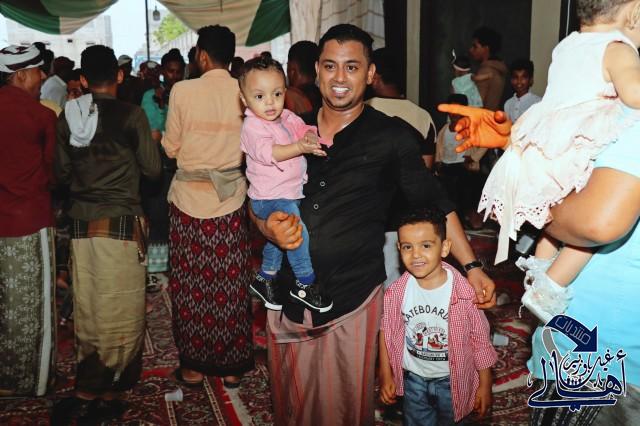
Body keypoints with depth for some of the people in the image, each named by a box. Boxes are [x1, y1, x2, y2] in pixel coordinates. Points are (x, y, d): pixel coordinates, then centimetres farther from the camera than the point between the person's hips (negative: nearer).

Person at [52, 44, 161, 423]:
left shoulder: (67, 118, 4)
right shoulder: (132, 114, -7)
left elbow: (62, 173, 10)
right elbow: (152, 169, -4)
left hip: (81, 222, 4)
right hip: (121, 222, -4)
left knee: (88, 309, 11)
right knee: (119, 311, 4)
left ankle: (91, 392, 19)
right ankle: (103, 395, 8)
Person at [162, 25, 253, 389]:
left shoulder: (183, 91, -7)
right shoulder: (246, 93, -3)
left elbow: (172, 148, -1)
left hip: (190, 199, -1)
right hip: (232, 199, 2)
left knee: (192, 286, 9)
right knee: (232, 287, 9)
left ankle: (194, 365, 20)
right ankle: (233, 366, 20)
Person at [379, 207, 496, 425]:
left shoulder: (465, 292, -22)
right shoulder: (396, 293, -16)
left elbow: (481, 341, -12)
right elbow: (386, 333, -2)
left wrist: (485, 386, -5)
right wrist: (385, 376, 2)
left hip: (452, 379, -1)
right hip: (413, 377, 2)